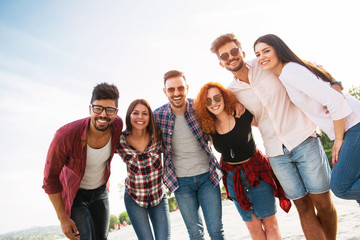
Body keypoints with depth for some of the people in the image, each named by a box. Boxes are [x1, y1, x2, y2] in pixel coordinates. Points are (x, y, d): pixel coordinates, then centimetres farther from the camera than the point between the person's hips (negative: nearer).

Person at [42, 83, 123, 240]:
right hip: (74, 193, -4)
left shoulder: (117, 125, -20)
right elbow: (50, 178, -20)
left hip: (100, 191, 4)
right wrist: (63, 218, -17)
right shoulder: (66, 135, -33)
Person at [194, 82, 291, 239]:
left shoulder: (242, 114, -16)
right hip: (233, 177, 3)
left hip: (257, 171, -2)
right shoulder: (209, 127, -8)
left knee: (270, 223, 4)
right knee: (253, 227, 12)